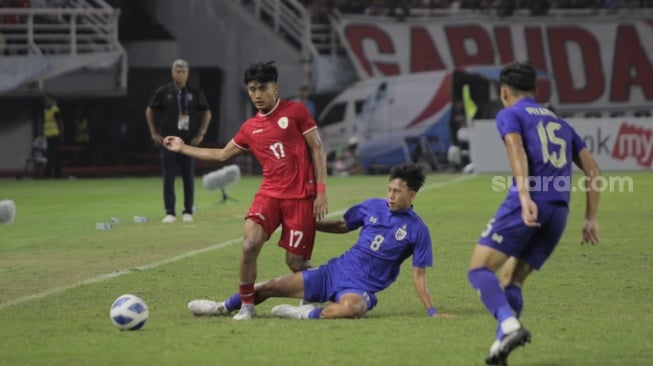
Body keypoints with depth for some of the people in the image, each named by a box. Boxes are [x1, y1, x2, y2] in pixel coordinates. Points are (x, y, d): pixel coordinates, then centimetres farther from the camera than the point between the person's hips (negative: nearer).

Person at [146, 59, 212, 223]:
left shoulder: (195, 92, 2)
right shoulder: (163, 92, 1)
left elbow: (206, 113, 11)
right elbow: (149, 111, 12)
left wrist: (201, 134, 3)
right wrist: (154, 133, 6)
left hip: (189, 141, 0)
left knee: (189, 178, 2)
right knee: (168, 178, -3)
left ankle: (188, 212, 10)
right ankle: (170, 213, 0)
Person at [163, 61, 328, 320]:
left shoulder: (295, 111, -1)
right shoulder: (250, 128, 11)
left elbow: (317, 149, 0)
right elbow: (222, 155, 24)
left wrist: (321, 191, -7)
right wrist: (183, 148, 25)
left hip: (300, 196, -3)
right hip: (269, 194, 3)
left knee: (295, 261, -4)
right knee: (249, 245, -19)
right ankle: (246, 305, -4)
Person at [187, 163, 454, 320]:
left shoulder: (417, 230, -7)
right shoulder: (372, 207, 4)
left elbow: (418, 275, -4)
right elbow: (342, 226, 18)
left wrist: (432, 312, -9)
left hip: (362, 288, -4)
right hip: (335, 272, 4)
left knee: (350, 307, -44)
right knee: (270, 287, 1)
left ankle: (309, 314, -19)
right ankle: (224, 307, 22)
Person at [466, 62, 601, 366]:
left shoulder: (510, 115, 10)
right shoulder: (560, 124, 29)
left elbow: (517, 151, -11)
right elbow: (592, 171, 23)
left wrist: (525, 197, -24)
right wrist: (591, 219, 22)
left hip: (527, 204, -6)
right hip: (558, 211, 6)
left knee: (479, 269, -2)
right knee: (511, 280, 14)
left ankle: (510, 325, -24)